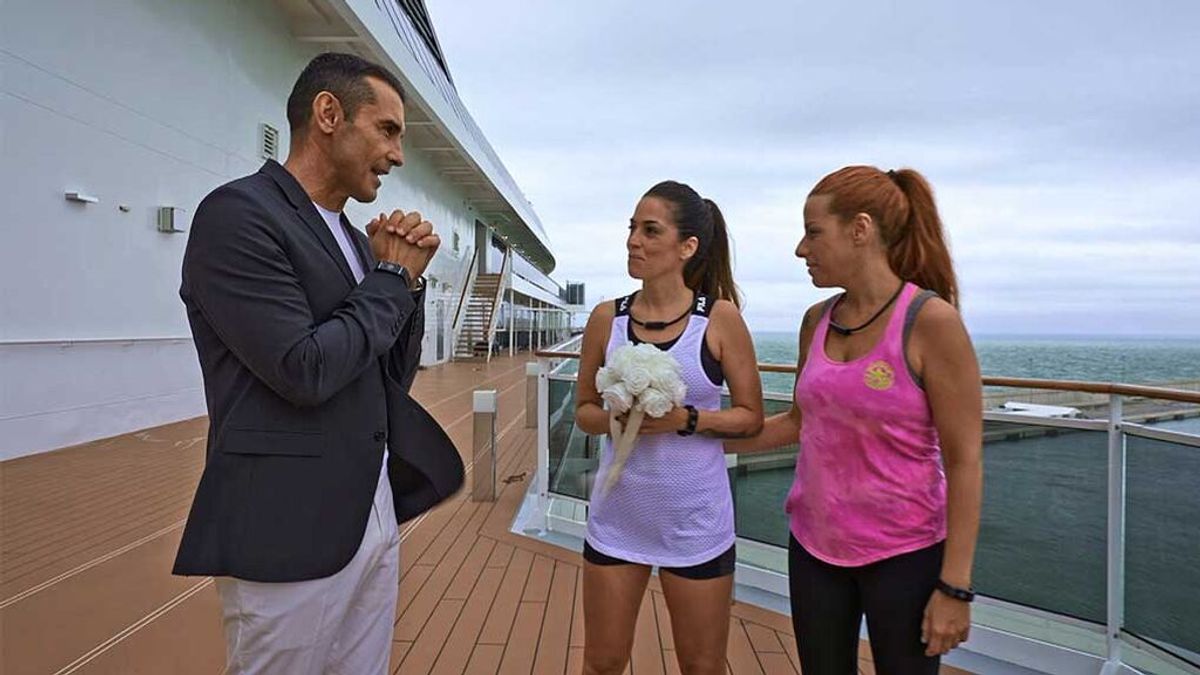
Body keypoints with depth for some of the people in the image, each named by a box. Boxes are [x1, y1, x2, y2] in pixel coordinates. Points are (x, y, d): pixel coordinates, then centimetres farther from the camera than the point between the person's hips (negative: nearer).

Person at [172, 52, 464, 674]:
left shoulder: (355, 238, 11)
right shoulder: (237, 213, -12)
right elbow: (305, 370, -21)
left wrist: (407, 276, -1)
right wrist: (391, 276, -9)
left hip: (376, 518, 8)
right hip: (288, 533, -7)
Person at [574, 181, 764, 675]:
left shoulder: (720, 317, -8)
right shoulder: (607, 318, -2)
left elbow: (751, 417, -3)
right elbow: (584, 411, 6)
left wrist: (684, 419, -20)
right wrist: (614, 417, -16)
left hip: (696, 520, -1)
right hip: (617, 516, 2)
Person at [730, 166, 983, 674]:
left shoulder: (930, 321, -16)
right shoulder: (817, 321, 0)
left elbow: (964, 461, -14)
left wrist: (955, 586, -13)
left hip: (903, 552, -5)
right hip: (813, 545, 5)